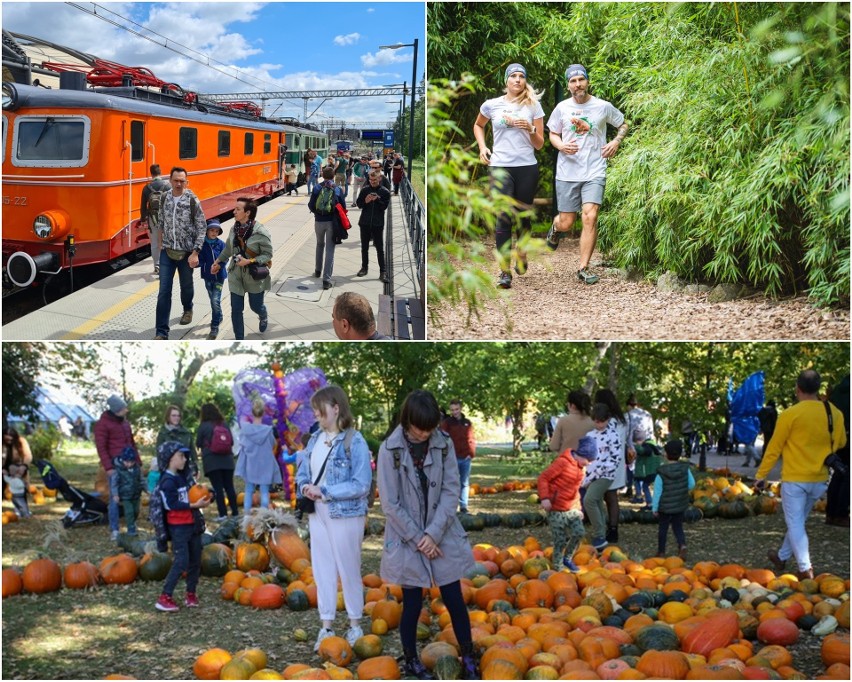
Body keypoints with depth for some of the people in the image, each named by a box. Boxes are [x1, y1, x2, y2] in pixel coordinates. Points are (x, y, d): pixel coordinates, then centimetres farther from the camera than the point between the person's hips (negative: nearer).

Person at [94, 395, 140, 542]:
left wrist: (138, 461, 18)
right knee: (115, 498, -6)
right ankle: (114, 530, 0)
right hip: (115, 466, -7)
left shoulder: (125, 422, 18)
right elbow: (101, 447, -9)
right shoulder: (103, 424, -5)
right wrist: (108, 467, -15)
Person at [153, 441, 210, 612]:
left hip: (193, 523, 9)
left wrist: (202, 498, -1)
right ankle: (165, 598, -8)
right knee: (181, 561, -13)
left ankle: (191, 594, 23)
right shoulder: (168, 482, -15)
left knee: (195, 560, 11)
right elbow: (172, 505, -22)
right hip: (178, 527, -9)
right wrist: (194, 505, -24)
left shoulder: (183, 476, 12)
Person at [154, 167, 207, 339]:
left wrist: (195, 253, -16)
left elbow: (202, 228, -11)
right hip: (167, 252, 2)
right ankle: (162, 333, -3)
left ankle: (188, 309, 52)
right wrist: (162, 243, 15)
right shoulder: (165, 198, -1)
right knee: (164, 291, -4)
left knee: (186, 285, 18)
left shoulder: (193, 201, -13)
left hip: (186, 253, -2)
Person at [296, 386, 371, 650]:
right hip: (318, 513, 6)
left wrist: (324, 491, -18)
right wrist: (305, 486, -9)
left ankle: (355, 625, 22)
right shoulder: (316, 438, 5)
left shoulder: (354, 441, -14)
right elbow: (302, 471, 13)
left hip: (345, 515, -6)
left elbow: (361, 485, -17)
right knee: (322, 569, 11)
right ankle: (326, 626, 21)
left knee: (348, 570, 6)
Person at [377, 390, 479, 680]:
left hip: (443, 536, 2)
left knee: (454, 600, 6)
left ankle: (468, 659, 20)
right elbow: (390, 504, -10)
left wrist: (433, 533, -13)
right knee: (412, 603, 7)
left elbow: (452, 490, -5)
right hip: (407, 539, -2)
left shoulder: (444, 444, -4)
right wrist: (418, 539, -11)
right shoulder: (390, 450, -11)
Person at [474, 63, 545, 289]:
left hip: (527, 167, 1)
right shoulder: (492, 105, 6)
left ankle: (522, 254, 39)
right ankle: (504, 272, -13)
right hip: (500, 166, -1)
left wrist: (530, 130, -13)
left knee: (524, 215, 10)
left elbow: (539, 144, 7)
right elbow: (478, 125, 27)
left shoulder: (533, 105, 6)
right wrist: (482, 147, 11)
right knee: (504, 217, -12)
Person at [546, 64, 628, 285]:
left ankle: (584, 268, -7)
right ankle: (555, 228, 44)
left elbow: (623, 124, 16)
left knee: (590, 217, -16)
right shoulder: (562, 108, 3)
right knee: (567, 223, 4)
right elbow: (553, 134, 13)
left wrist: (616, 142, -3)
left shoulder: (603, 107, 1)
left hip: (594, 172, -1)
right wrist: (561, 146, -9)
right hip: (567, 173, 1)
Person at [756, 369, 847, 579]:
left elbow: (774, 448, -9)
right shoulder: (835, 413, -2)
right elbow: (840, 443, 14)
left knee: (795, 524, 2)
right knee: (798, 520, 20)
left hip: (795, 479, -5)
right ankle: (782, 556, 33)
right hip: (820, 479, 5)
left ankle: (805, 569, -6)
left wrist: (761, 475, -1)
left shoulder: (791, 414, -15)